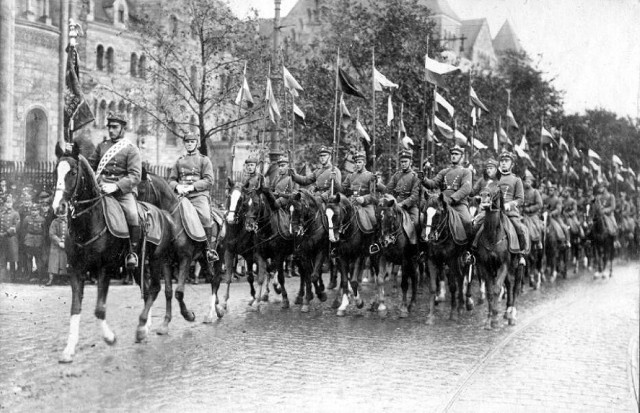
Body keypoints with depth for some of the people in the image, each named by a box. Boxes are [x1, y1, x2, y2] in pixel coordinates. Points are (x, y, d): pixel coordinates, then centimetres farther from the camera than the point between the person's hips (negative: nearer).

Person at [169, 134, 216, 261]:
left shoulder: (204, 160, 12)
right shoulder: (179, 161, 24)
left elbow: (209, 180, 1)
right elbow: (171, 179, 20)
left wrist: (192, 187, -12)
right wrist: (177, 186, -4)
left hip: (199, 195, -4)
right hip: (182, 196, 4)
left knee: (205, 217, -29)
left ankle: (209, 248, -17)